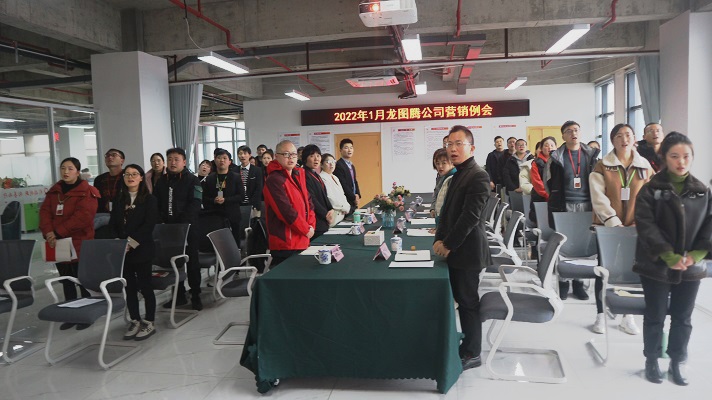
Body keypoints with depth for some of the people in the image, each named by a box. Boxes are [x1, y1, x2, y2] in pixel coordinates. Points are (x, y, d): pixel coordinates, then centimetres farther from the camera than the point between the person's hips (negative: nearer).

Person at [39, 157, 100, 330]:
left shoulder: (87, 192, -9)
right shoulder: (54, 191, 12)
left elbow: (82, 216, -20)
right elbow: (45, 212, 4)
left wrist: (58, 232, -21)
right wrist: (49, 232, -14)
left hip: (79, 244, -6)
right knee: (66, 281, 14)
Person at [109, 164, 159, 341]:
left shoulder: (149, 199, -3)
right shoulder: (118, 199, 11)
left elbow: (148, 225, -11)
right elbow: (113, 224, 8)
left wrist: (131, 243, -17)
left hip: (142, 249, -4)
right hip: (122, 250, 4)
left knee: (144, 286, 0)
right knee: (129, 287, 10)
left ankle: (149, 322, 11)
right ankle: (135, 321, 21)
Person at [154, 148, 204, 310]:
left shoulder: (193, 180, -3)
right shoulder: (161, 181, 12)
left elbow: (194, 204, -11)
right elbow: (155, 204, 12)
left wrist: (183, 223, -20)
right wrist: (160, 222, -3)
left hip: (188, 228, -4)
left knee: (192, 262, 2)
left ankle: (195, 296, 12)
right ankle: (179, 295, 20)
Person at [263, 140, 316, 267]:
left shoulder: (299, 174, 12)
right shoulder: (274, 180, -15)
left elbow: (308, 201, 15)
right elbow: (286, 211, -21)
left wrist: (311, 225, 0)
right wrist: (306, 229, -12)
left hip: (302, 241, 8)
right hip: (285, 243, -8)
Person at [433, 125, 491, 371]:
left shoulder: (478, 176, -15)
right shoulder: (459, 175, 13)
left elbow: (470, 216, -20)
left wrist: (448, 244, -15)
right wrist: (440, 239, 2)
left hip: (467, 250, -8)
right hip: (454, 249, 8)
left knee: (468, 301, 2)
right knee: (461, 299, 15)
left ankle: (472, 354, 16)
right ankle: (467, 345, 28)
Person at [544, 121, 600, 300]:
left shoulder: (591, 155, 8)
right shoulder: (556, 157, 0)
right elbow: (548, 181, 4)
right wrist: (556, 199, 2)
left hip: (586, 205, 2)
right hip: (563, 206, -2)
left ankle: (578, 282, 19)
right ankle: (563, 282, 13)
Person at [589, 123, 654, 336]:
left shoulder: (645, 166, 6)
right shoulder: (602, 165, -2)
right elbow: (598, 197, -10)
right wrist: (613, 221, -19)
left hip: (635, 227, 2)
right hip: (607, 226, -2)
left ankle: (628, 317, 19)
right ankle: (600, 315, 13)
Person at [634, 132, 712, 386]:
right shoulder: (651, 190, -6)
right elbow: (646, 225, -13)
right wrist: (668, 256, -21)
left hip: (690, 267, 3)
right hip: (656, 266, -3)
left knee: (683, 318, 13)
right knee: (655, 316, 8)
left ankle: (677, 363, 29)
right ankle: (651, 361, 24)